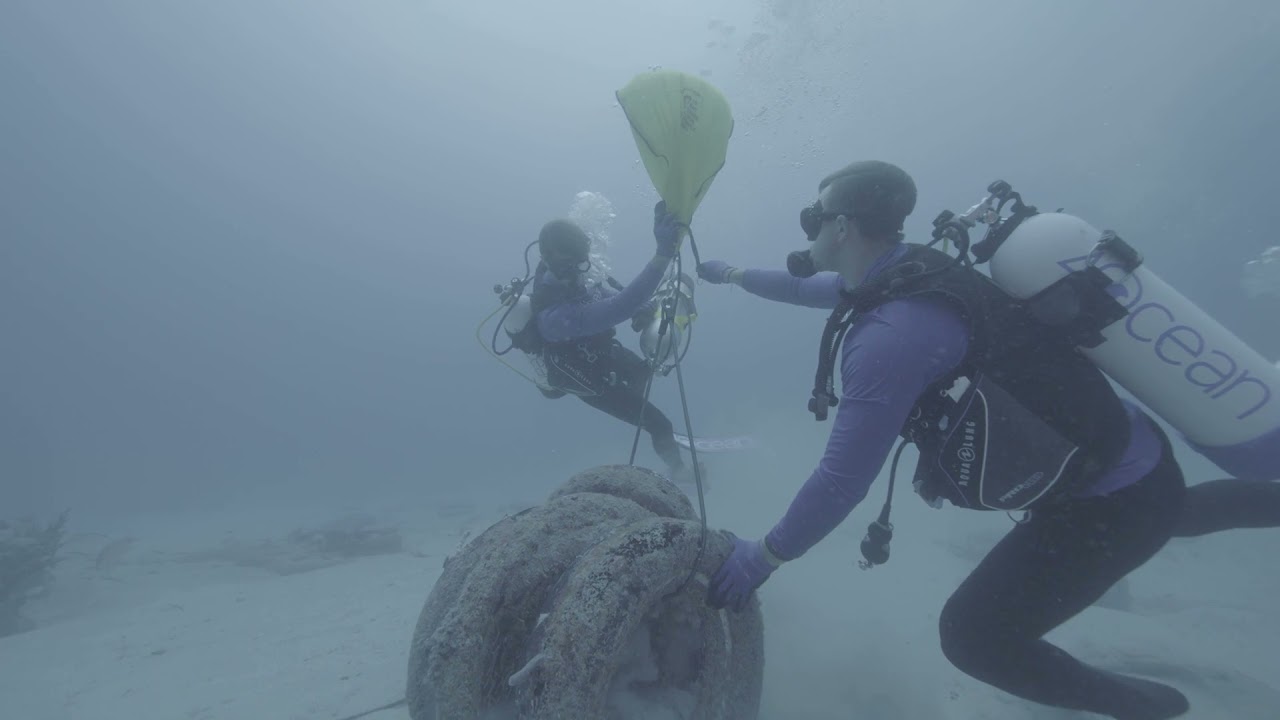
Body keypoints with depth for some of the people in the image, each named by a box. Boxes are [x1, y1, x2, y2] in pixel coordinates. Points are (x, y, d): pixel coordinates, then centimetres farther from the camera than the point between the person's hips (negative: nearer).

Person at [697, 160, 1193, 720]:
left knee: (972, 635, 5)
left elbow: (842, 481, -28)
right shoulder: (901, 270, -2)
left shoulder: (890, 334, -31)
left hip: (1115, 497, -9)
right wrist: (733, 275, 29)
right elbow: (806, 288, 17)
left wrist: (764, 556, -14)